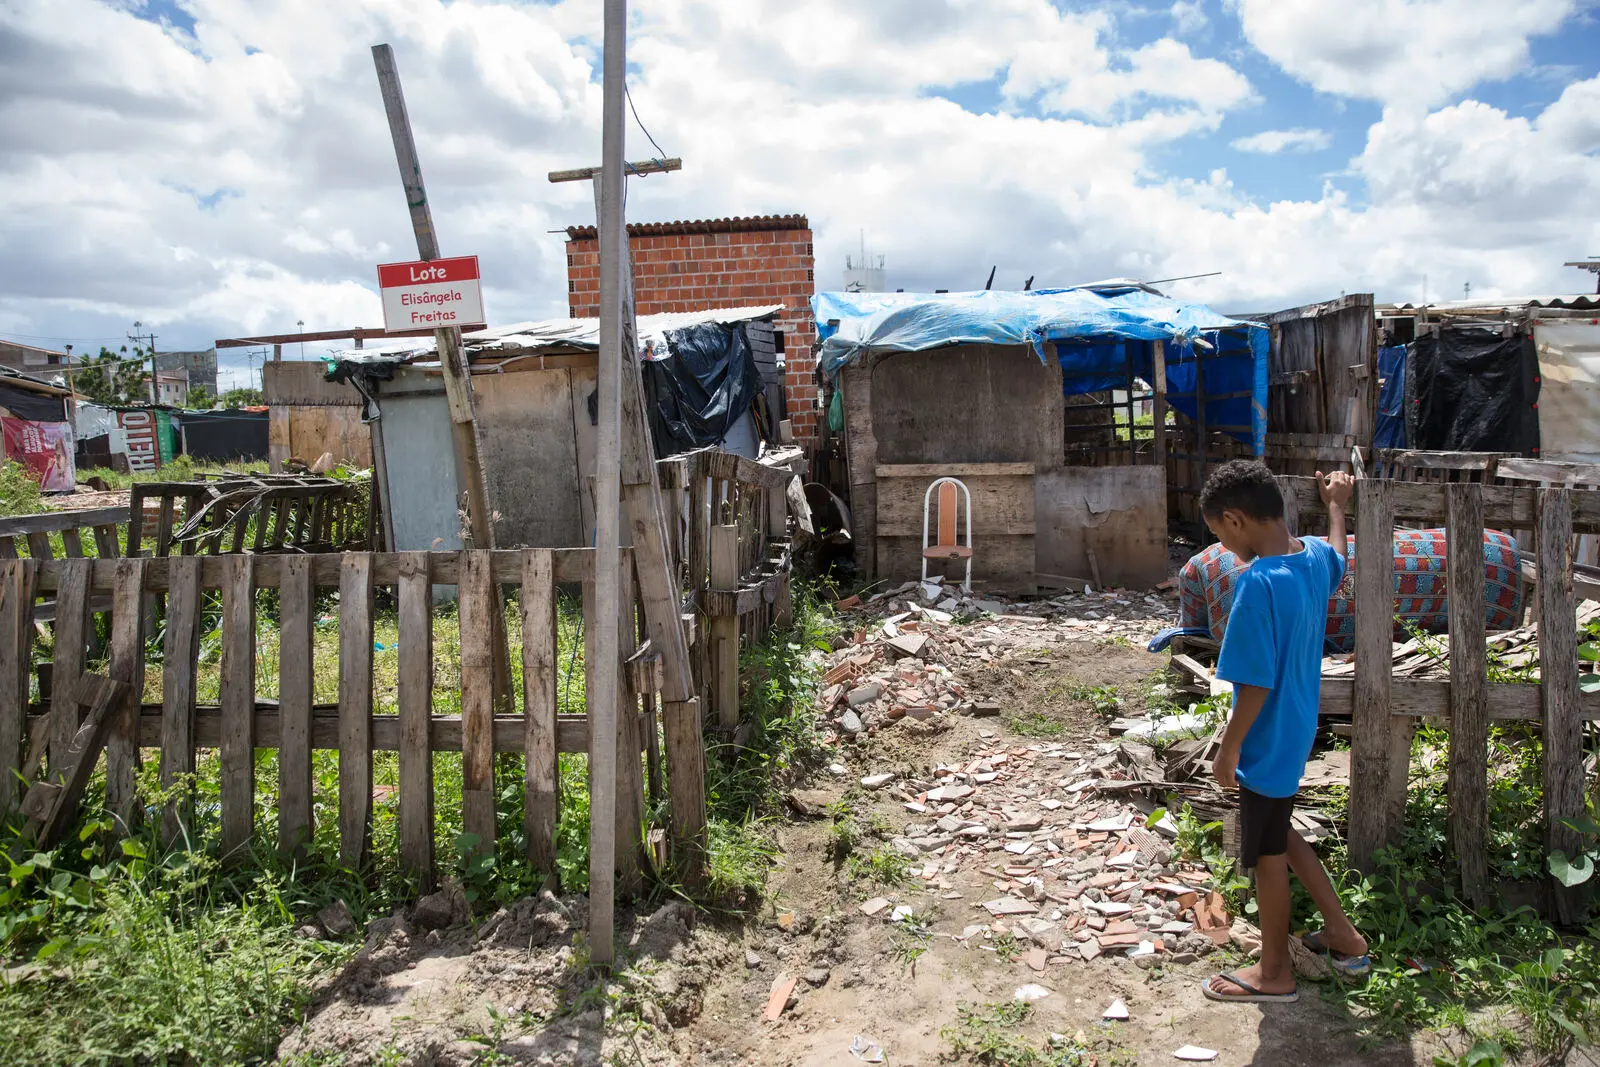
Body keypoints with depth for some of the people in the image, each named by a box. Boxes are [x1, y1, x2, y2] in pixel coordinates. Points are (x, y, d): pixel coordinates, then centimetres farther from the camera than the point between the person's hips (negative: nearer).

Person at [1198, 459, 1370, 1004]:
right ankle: (1342, 935, 37)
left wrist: (1229, 747, -14)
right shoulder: (1314, 555, -4)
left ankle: (1274, 972, 28)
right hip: (1297, 730, 8)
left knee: (1266, 854, 9)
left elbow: (1257, 684, -26)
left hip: (1267, 743, -8)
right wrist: (1335, 504, 39)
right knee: (1279, 833, 26)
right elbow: (1338, 558, 24)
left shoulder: (1258, 583, -29)